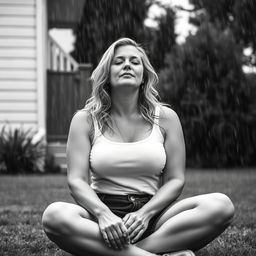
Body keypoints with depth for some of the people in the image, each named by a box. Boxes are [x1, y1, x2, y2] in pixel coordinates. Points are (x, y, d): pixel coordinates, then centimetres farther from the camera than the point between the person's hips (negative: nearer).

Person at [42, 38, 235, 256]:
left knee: (221, 205, -24)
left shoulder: (166, 118, 7)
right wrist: (102, 213, -24)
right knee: (54, 215, -34)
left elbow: (175, 179, 2)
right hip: (102, 210, -1)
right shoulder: (85, 120, 5)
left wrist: (145, 213, -16)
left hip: (152, 212, 2)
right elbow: (77, 180, -4)